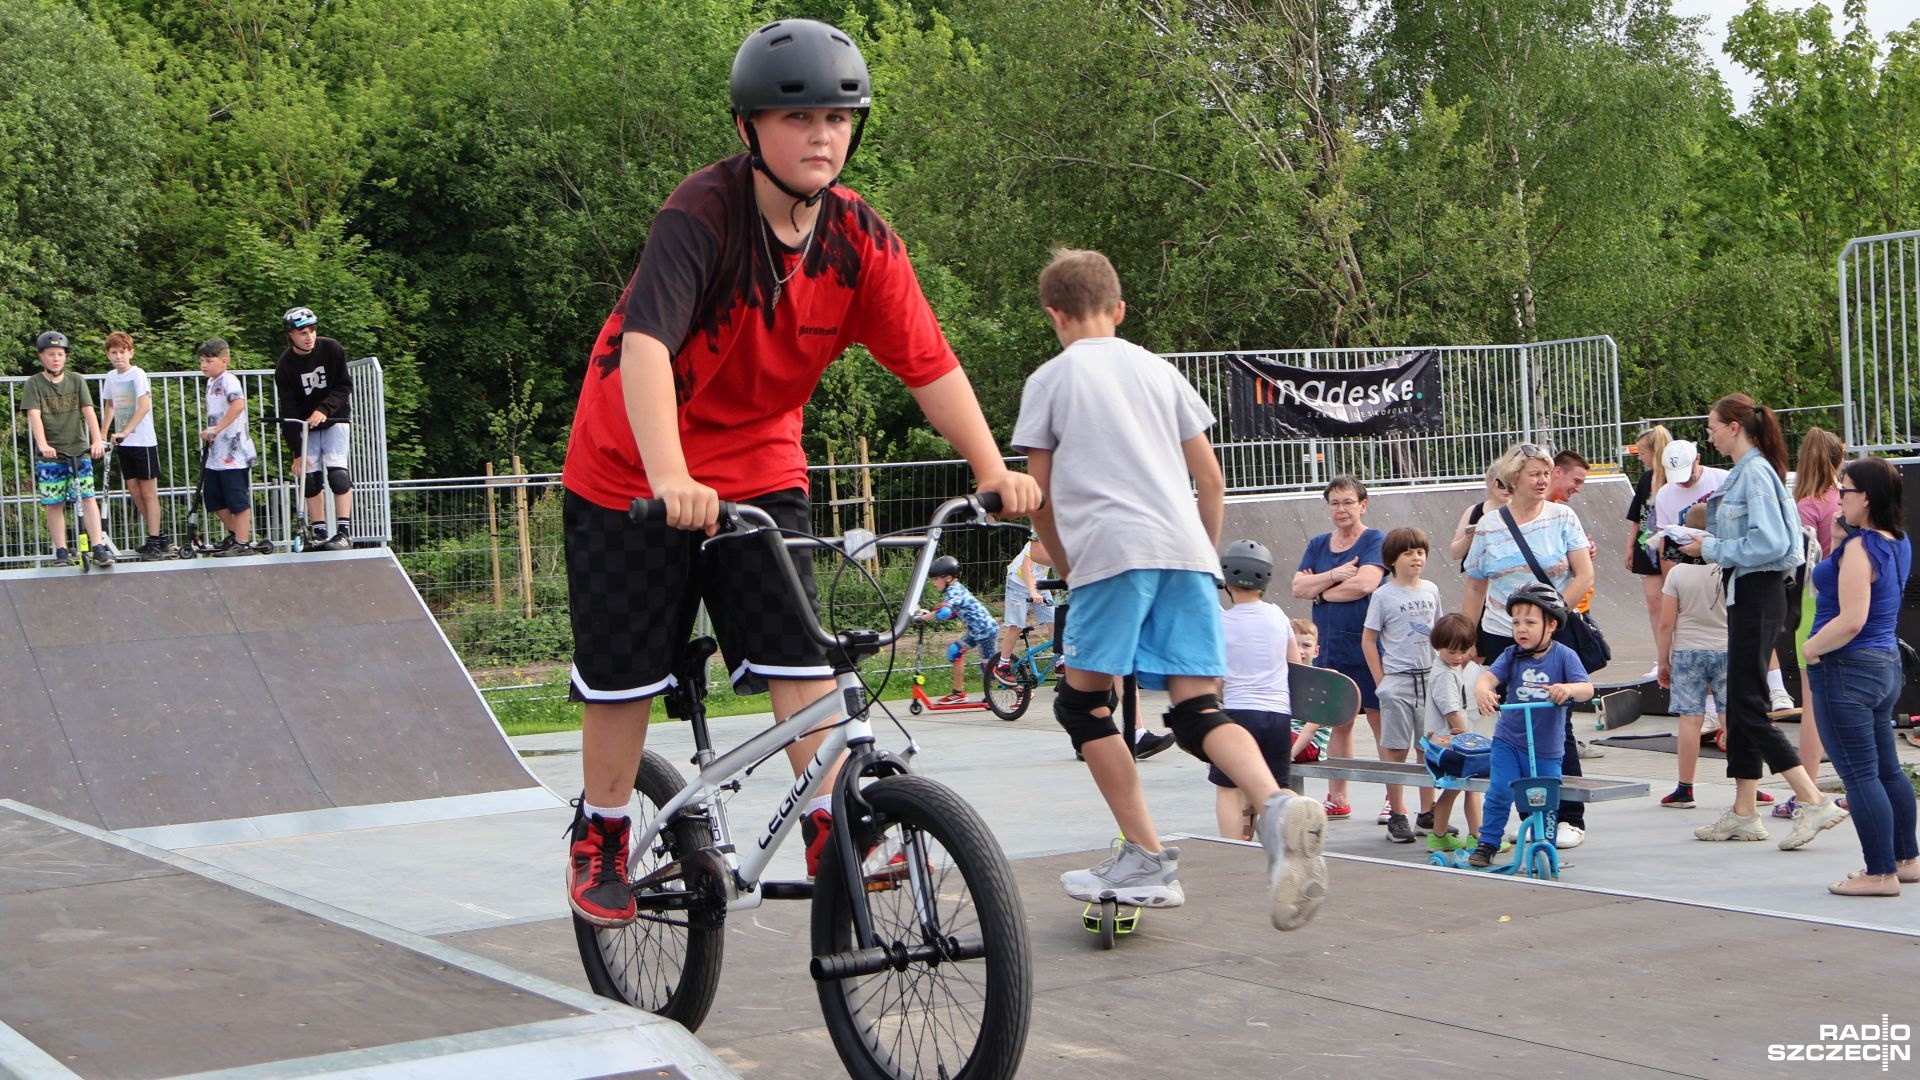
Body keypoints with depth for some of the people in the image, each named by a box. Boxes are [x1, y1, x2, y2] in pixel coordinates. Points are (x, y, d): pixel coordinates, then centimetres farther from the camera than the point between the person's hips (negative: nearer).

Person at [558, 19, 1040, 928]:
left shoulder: (860, 238, -10)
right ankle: (601, 836, 23)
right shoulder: (702, 213, -25)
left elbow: (929, 364, -10)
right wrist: (671, 479, -51)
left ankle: (833, 828, -3)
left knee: (797, 649, -9)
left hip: (759, 466, 4)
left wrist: (992, 468, -21)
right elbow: (646, 342, -38)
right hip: (634, 467, -3)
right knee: (625, 667, 3)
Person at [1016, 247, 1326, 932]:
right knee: (1198, 711, 0)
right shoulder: (1158, 370, 23)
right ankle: (1279, 809, -28)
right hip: (1186, 549, 5)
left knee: (1082, 702, 8)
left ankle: (1146, 862, -1)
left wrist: (1066, 567, 24)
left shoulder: (1049, 379, 11)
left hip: (1111, 549, -4)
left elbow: (1039, 497, 11)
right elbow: (1210, 478, 20)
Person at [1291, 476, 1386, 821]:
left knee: (1380, 720, -3)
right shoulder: (1318, 545, 14)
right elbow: (1298, 587, 3)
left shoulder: (1375, 541, -3)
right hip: (1330, 647, 5)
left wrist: (1320, 590, -4)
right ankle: (1337, 799, 15)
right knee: (1338, 722, 9)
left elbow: (1365, 583, -18)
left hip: (1369, 647, -5)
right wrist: (1335, 575, -13)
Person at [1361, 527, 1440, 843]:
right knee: (1396, 749, -1)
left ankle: (1428, 812, 18)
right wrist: (1381, 682, -7)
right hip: (1397, 680, -5)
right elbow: (1368, 639, -4)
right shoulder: (1383, 595, -6)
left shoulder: (1431, 590, 8)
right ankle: (1396, 816, 5)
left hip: (1430, 678, 5)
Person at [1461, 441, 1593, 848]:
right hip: (1501, 640, 2)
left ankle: (1570, 818, 4)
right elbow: (1475, 590, 11)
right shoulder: (1488, 528, 4)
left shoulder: (1562, 517, 0)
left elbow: (1585, 576, -5)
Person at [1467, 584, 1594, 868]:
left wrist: (1569, 688, -40)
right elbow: (1489, 676, -15)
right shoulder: (1511, 655, -2)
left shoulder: (1564, 656, -7)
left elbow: (1587, 689, -17)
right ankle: (1487, 844, 7)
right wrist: (1483, 691, -40)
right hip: (1509, 740, 1)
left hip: (1547, 748, -1)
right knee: (1499, 793, -8)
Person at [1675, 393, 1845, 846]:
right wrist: (1706, 541, 8)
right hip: (1745, 594, 10)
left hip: (1758, 596, -10)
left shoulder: (1755, 473, -16)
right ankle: (1744, 813, 18)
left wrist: (1713, 548, -15)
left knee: (1749, 707, -9)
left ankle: (1815, 802, -9)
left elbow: (1769, 543, -24)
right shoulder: (1742, 473, 14)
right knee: (1740, 705, 12)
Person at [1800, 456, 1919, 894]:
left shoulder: (1859, 548, -19)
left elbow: (1851, 620, -26)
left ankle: (1880, 873, -1)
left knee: (1860, 775, -4)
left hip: (1848, 671, -10)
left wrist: (1810, 648, -13)